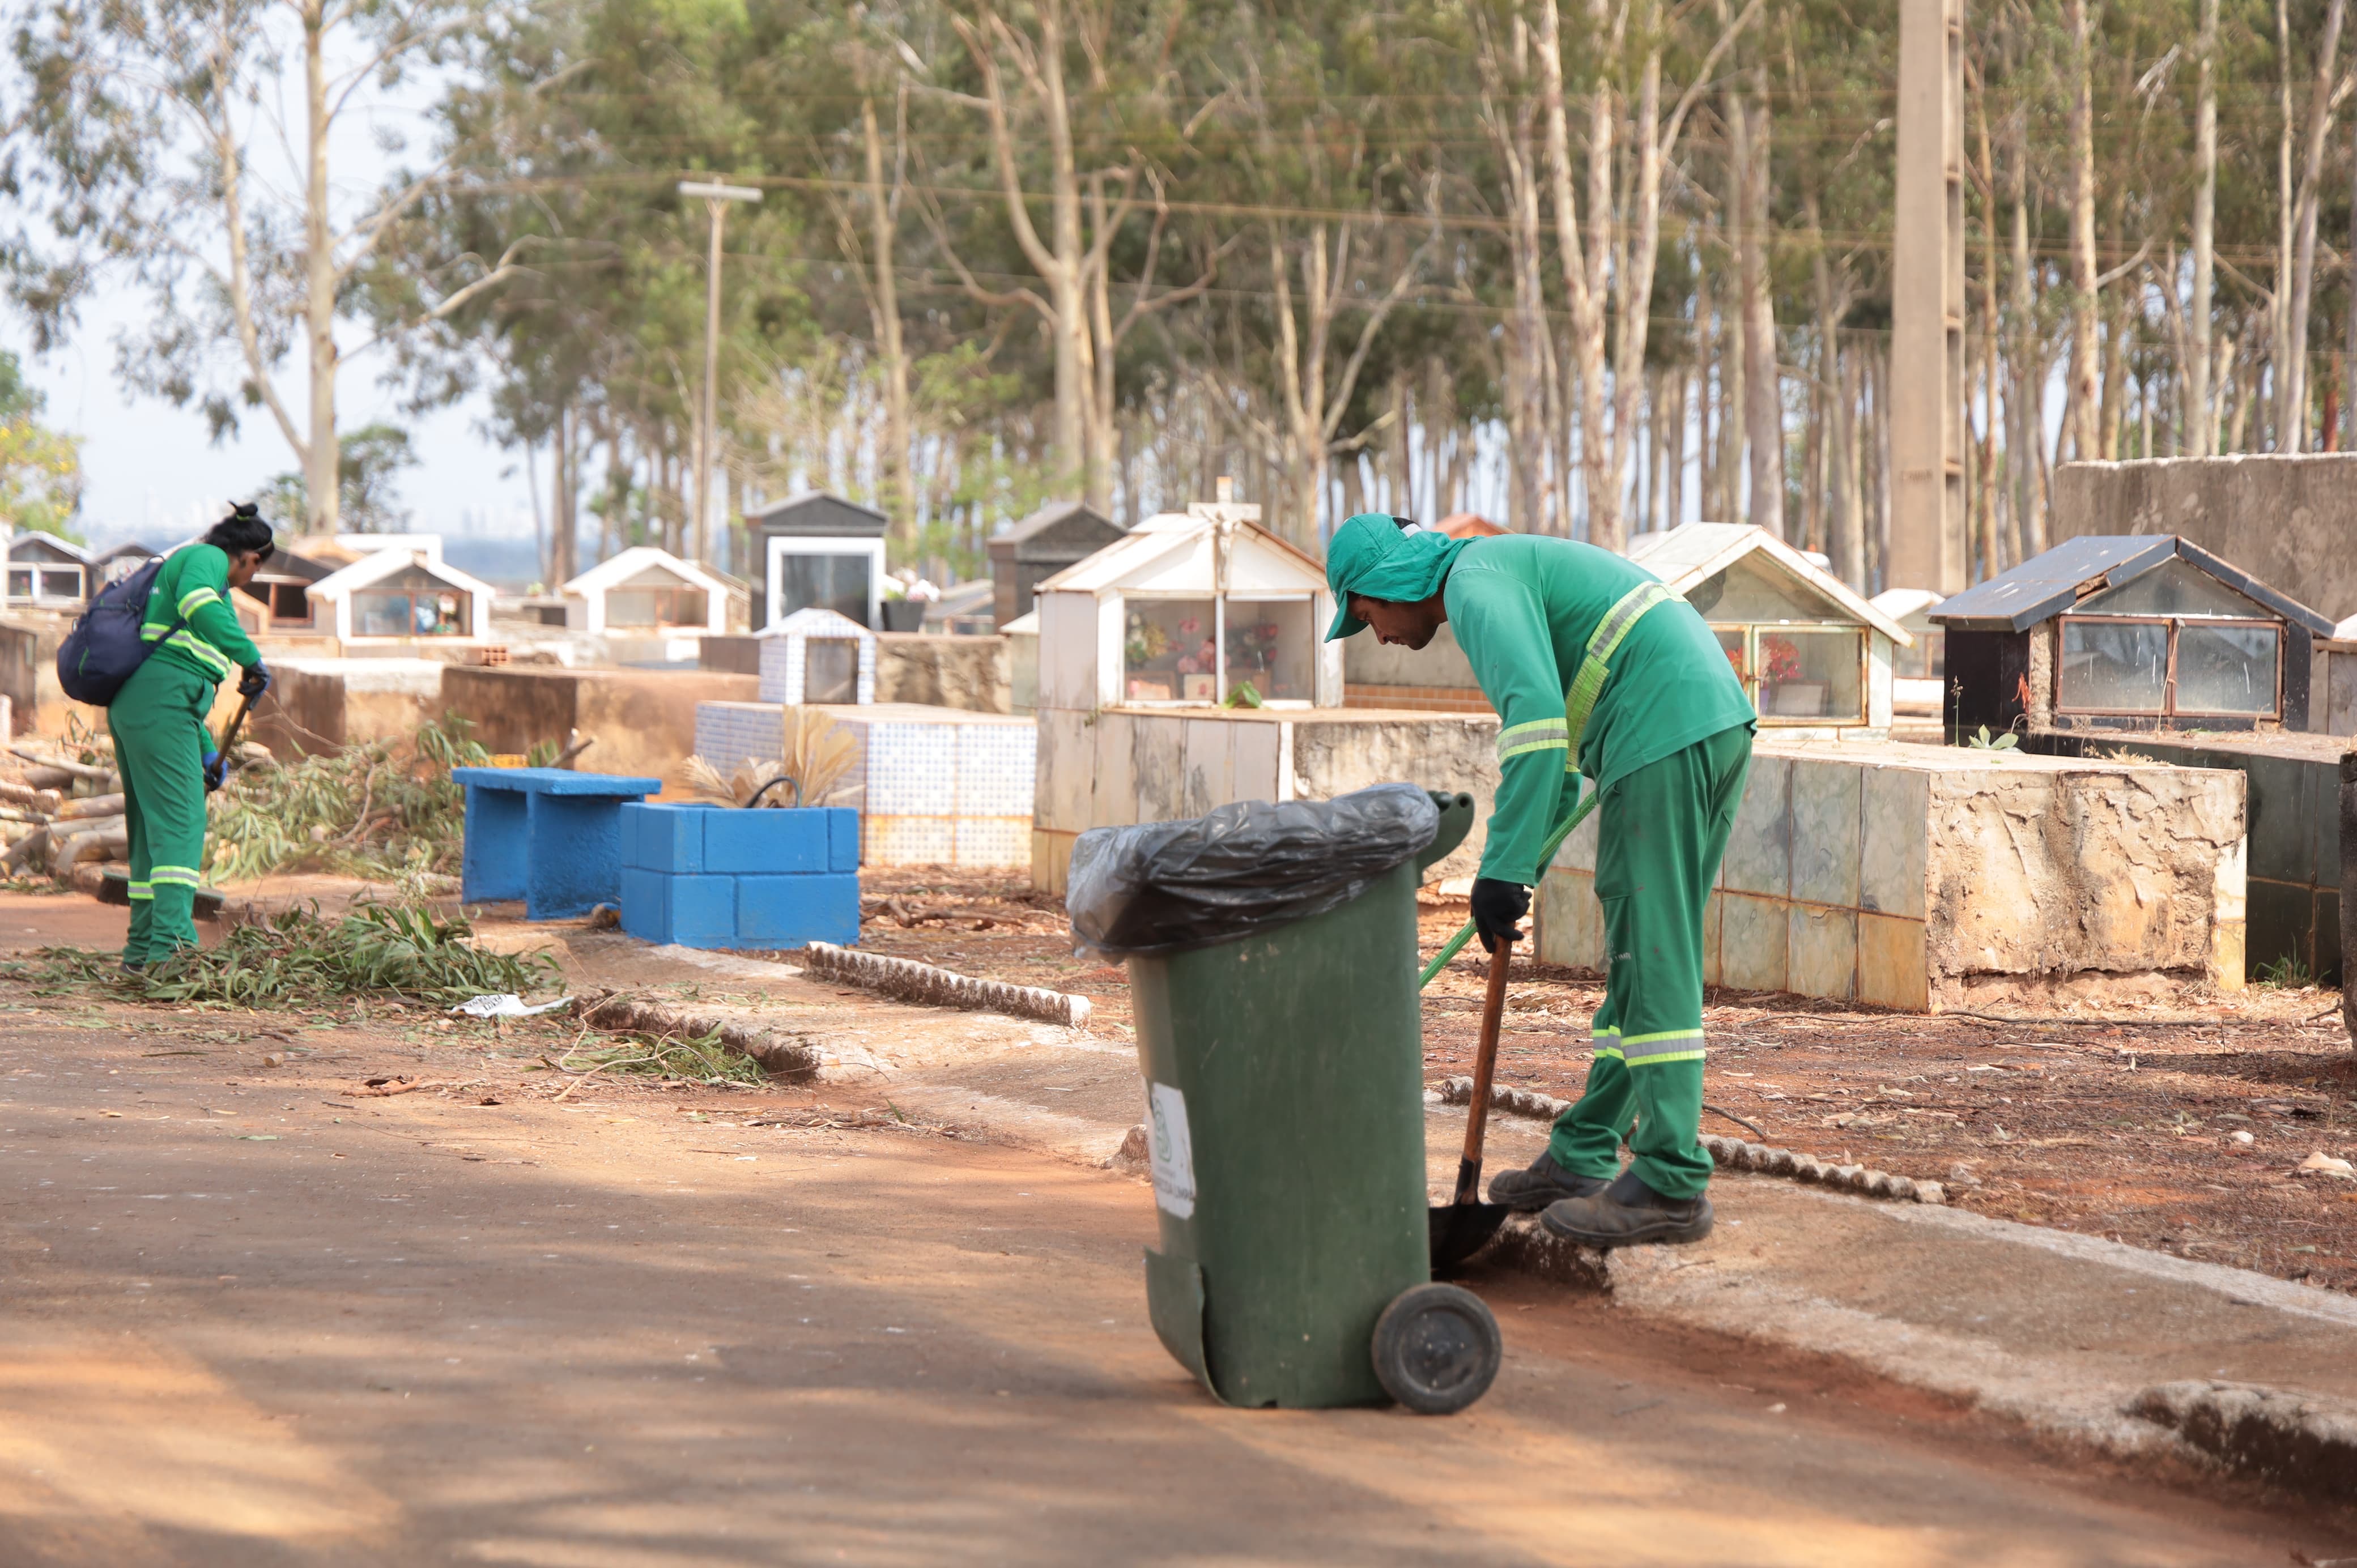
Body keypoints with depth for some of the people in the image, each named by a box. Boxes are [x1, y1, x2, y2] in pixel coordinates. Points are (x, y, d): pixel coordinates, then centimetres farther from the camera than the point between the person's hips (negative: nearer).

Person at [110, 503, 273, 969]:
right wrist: (251, 658, -20)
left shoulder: (179, 568, 30)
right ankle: (172, 940, -29)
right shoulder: (207, 559, 1)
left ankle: (142, 947, 15)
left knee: (150, 826, 13)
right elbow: (198, 605, -24)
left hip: (131, 706, 10)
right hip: (161, 705, -10)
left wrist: (207, 753, 34)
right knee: (180, 822, -17)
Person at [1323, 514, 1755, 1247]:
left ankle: (1671, 1187, -9)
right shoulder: (1509, 567, 27)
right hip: (1719, 722, 10)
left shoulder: (1477, 583, -6)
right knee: (1639, 957, 13)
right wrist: (1526, 857, 37)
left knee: (1655, 959, -9)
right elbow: (1562, 718, 36)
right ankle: (1583, 1159, 18)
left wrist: (1503, 869, -21)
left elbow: (1535, 713, -21)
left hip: (1664, 734, -10)